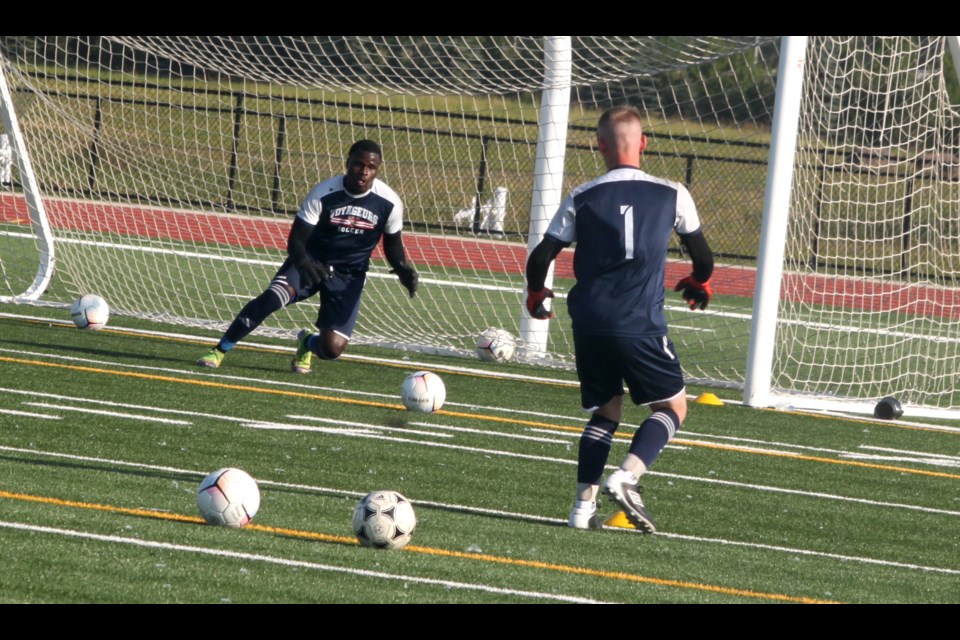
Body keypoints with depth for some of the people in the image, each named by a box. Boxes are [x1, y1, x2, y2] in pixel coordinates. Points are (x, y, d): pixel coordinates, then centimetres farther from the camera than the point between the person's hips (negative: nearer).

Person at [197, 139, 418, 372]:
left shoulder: (389, 202, -12)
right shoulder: (324, 193, -17)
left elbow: (392, 243, 7)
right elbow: (296, 239, -14)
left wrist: (402, 268, -14)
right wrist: (302, 262, -37)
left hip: (348, 276, 2)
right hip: (310, 263, -2)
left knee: (332, 348, -13)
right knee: (273, 296, -32)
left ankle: (307, 343, 28)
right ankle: (219, 351, -18)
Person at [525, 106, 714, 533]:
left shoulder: (582, 198, 4)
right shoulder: (671, 195, 3)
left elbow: (541, 257, 3)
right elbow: (702, 256, 13)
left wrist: (536, 296, 25)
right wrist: (699, 285, 36)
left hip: (589, 323, 3)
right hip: (641, 325, -3)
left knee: (605, 412, 18)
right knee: (672, 408, 11)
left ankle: (584, 504, 6)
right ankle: (627, 476, -12)